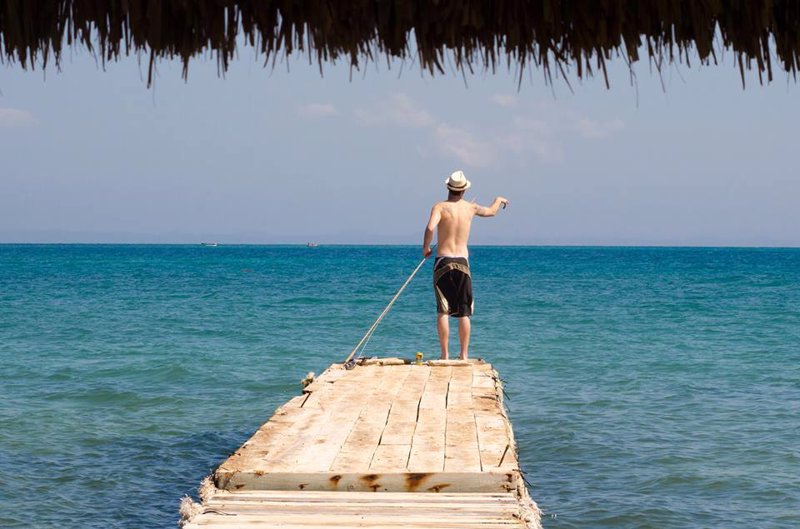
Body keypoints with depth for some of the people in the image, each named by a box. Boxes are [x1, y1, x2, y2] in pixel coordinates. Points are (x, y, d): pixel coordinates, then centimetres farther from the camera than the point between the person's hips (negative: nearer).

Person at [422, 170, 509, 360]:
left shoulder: (440, 207, -5)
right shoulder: (470, 208, 6)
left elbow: (430, 228, -23)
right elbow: (491, 211, 27)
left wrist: (425, 247, -5)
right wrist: (499, 200, 48)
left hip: (443, 261, -2)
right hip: (463, 262, 2)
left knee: (443, 311, 0)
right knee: (464, 313, 7)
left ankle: (445, 355, -3)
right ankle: (464, 355, 5)